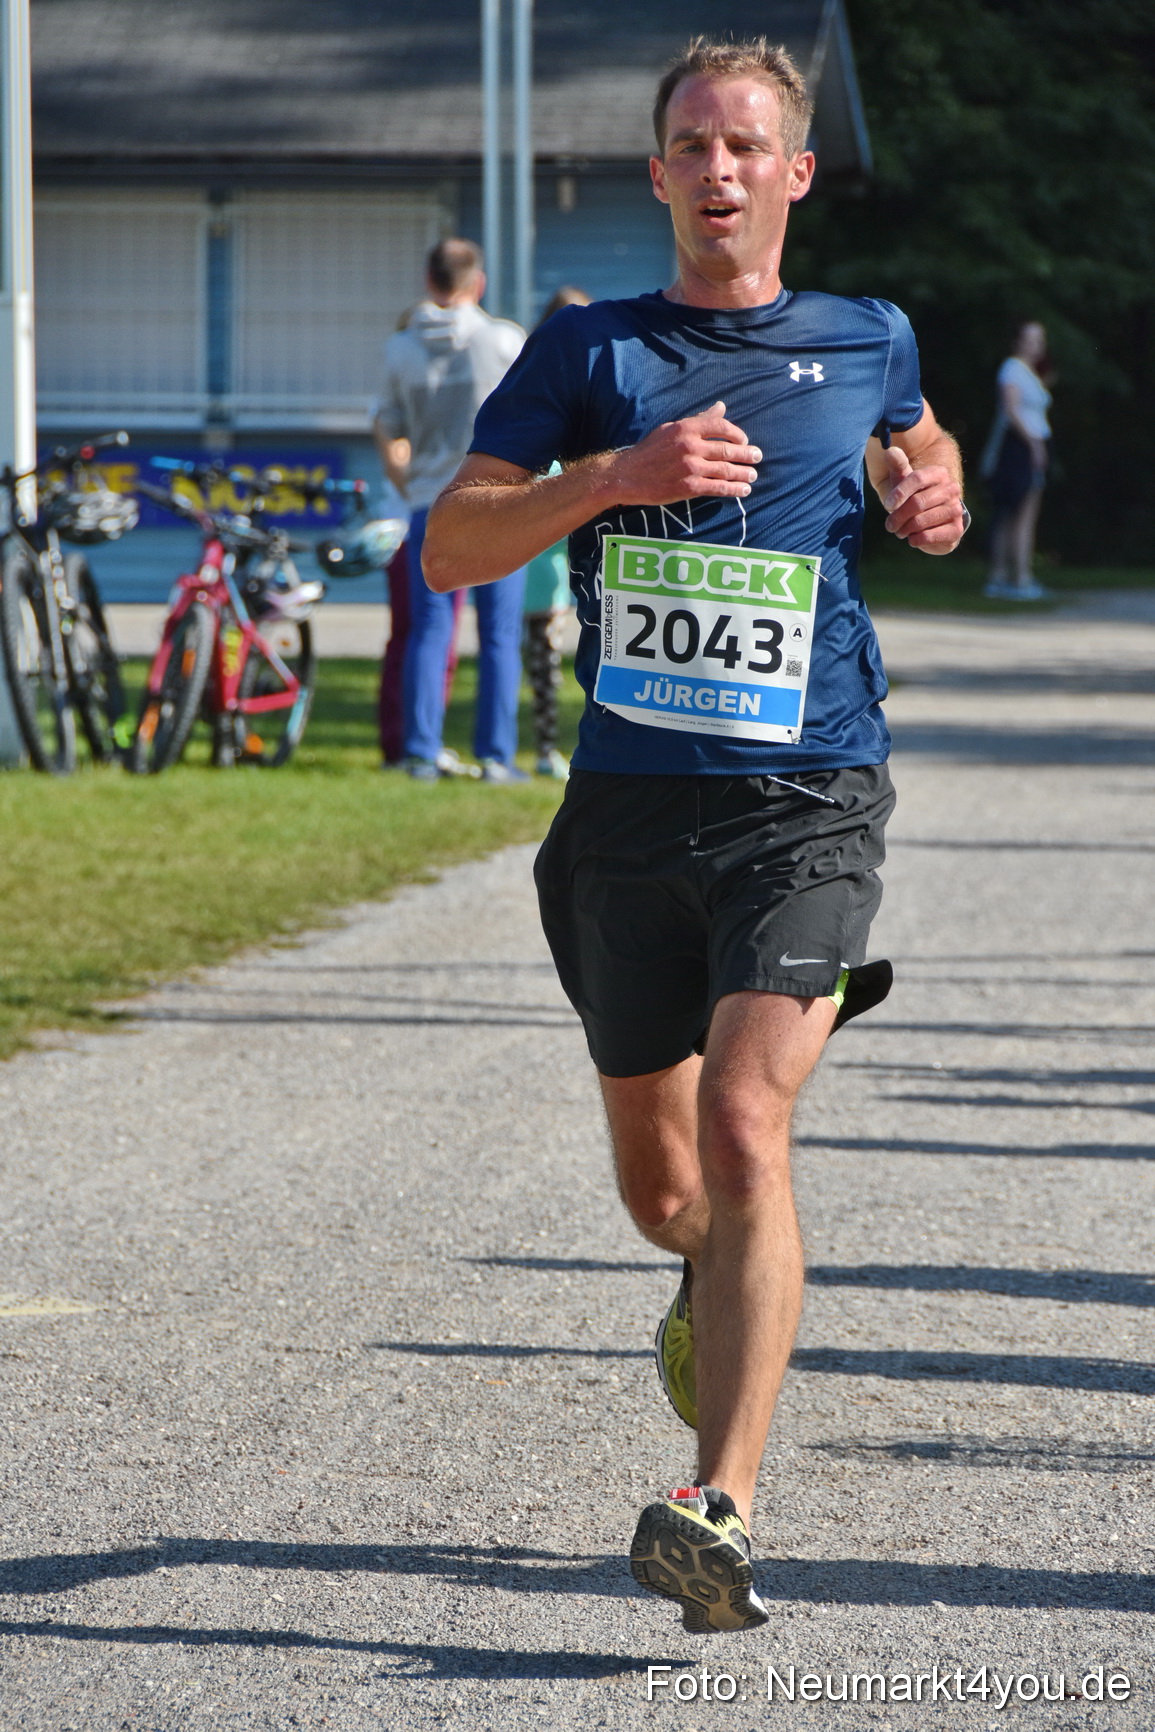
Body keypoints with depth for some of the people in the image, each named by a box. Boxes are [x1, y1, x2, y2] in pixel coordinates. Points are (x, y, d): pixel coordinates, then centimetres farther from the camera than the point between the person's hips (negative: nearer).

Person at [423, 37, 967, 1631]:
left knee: (744, 1118, -22)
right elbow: (450, 551, 0)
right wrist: (617, 473, -14)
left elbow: (915, 437, 32)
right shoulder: (588, 351, 6)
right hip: (629, 800, 2)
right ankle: (723, 1283, 51)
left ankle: (721, 1512, -29)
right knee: (658, 1178, 12)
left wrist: (931, 490, 9)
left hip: (806, 798, -2)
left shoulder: (868, 343, 9)